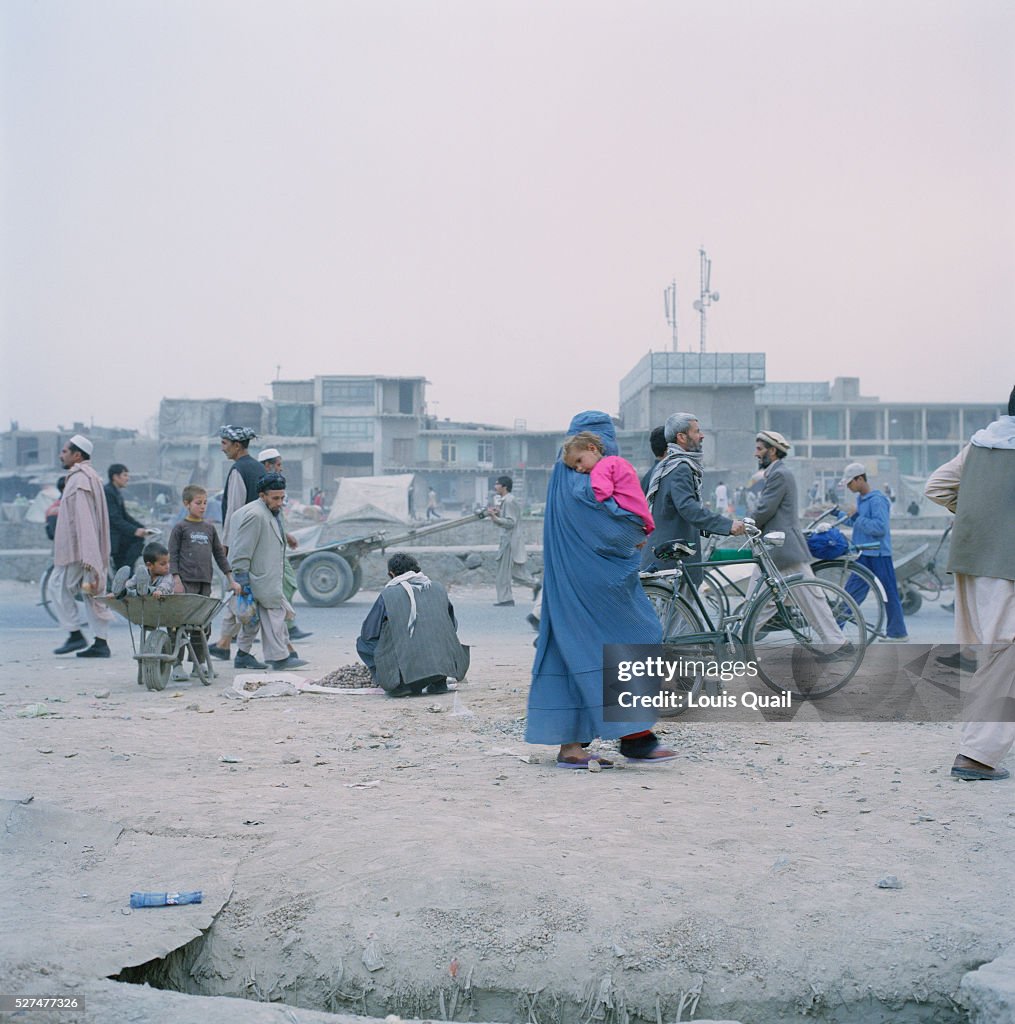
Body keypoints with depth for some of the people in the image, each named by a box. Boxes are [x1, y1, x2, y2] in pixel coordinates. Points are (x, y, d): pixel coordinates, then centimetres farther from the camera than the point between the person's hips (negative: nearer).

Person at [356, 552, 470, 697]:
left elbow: (368, 634, 10)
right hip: (446, 665, 3)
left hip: (407, 668, -3)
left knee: (362, 644, 18)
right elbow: (453, 626, 24)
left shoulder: (388, 594, 4)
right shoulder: (438, 588, 14)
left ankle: (402, 683, 2)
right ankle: (439, 682, 14)